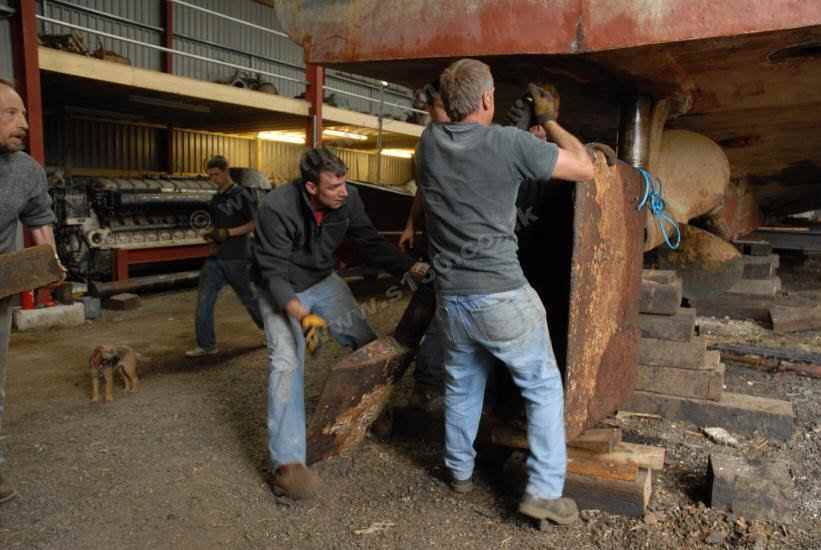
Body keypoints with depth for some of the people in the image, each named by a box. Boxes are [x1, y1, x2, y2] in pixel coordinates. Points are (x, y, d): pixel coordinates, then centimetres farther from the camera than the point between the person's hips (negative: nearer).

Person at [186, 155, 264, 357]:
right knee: (204, 300, 0)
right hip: (216, 257, 7)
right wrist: (212, 237, 2)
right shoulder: (216, 199, 16)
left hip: (236, 258, -7)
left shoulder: (241, 195, -7)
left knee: (249, 297, 6)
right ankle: (206, 345, 8)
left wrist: (228, 233, -18)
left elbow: (256, 223, -12)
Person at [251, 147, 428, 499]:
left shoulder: (348, 198, -18)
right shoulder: (276, 208, -32)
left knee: (366, 341, 4)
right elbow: (274, 273, -30)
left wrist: (412, 268, -17)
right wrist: (302, 316, -45)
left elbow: (370, 242, -6)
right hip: (281, 291, -5)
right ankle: (287, 463, -16)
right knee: (286, 361, -20)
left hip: (323, 281, 5)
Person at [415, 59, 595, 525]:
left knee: (462, 386, 23)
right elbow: (586, 169, -5)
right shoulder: (510, 143, -14)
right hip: (502, 297, -5)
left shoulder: (429, 142, 2)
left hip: (451, 296, 6)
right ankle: (544, 491, 13)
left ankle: (460, 471, 38)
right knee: (544, 388, 11)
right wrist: (550, 121, 8)